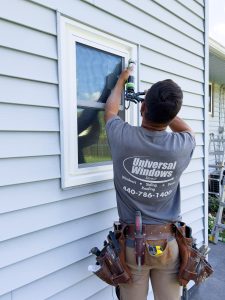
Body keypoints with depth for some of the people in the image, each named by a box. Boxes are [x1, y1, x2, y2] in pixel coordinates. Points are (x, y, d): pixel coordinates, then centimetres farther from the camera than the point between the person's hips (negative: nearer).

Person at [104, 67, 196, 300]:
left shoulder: (123, 137, -16)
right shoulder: (182, 146, -13)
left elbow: (110, 110, 8)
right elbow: (186, 129, 15)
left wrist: (122, 79, 24)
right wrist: (165, 108, 19)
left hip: (132, 241, 0)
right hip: (169, 242, 1)